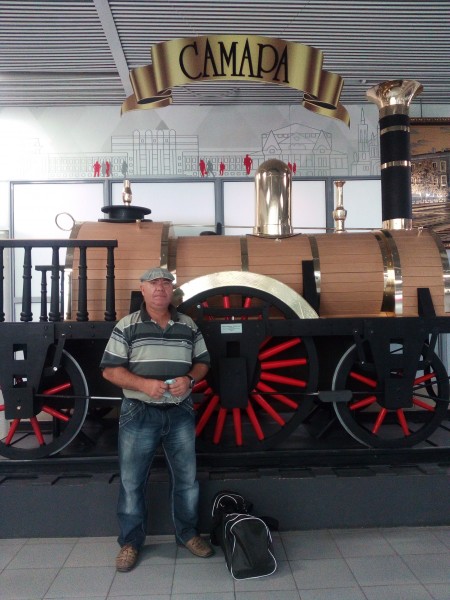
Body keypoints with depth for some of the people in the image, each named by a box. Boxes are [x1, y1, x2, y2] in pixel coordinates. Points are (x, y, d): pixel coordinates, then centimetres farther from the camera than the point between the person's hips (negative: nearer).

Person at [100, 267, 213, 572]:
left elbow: (203, 362, 11)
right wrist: (143, 384, -20)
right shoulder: (126, 326, -3)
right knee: (132, 481, 7)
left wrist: (189, 379, -10)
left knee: (187, 477, 12)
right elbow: (110, 370, -6)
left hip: (181, 412, 3)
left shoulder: (189, 325, 6)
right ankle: (131, 541, 25)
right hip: (139, 413, -2)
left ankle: (188, 533, 32)